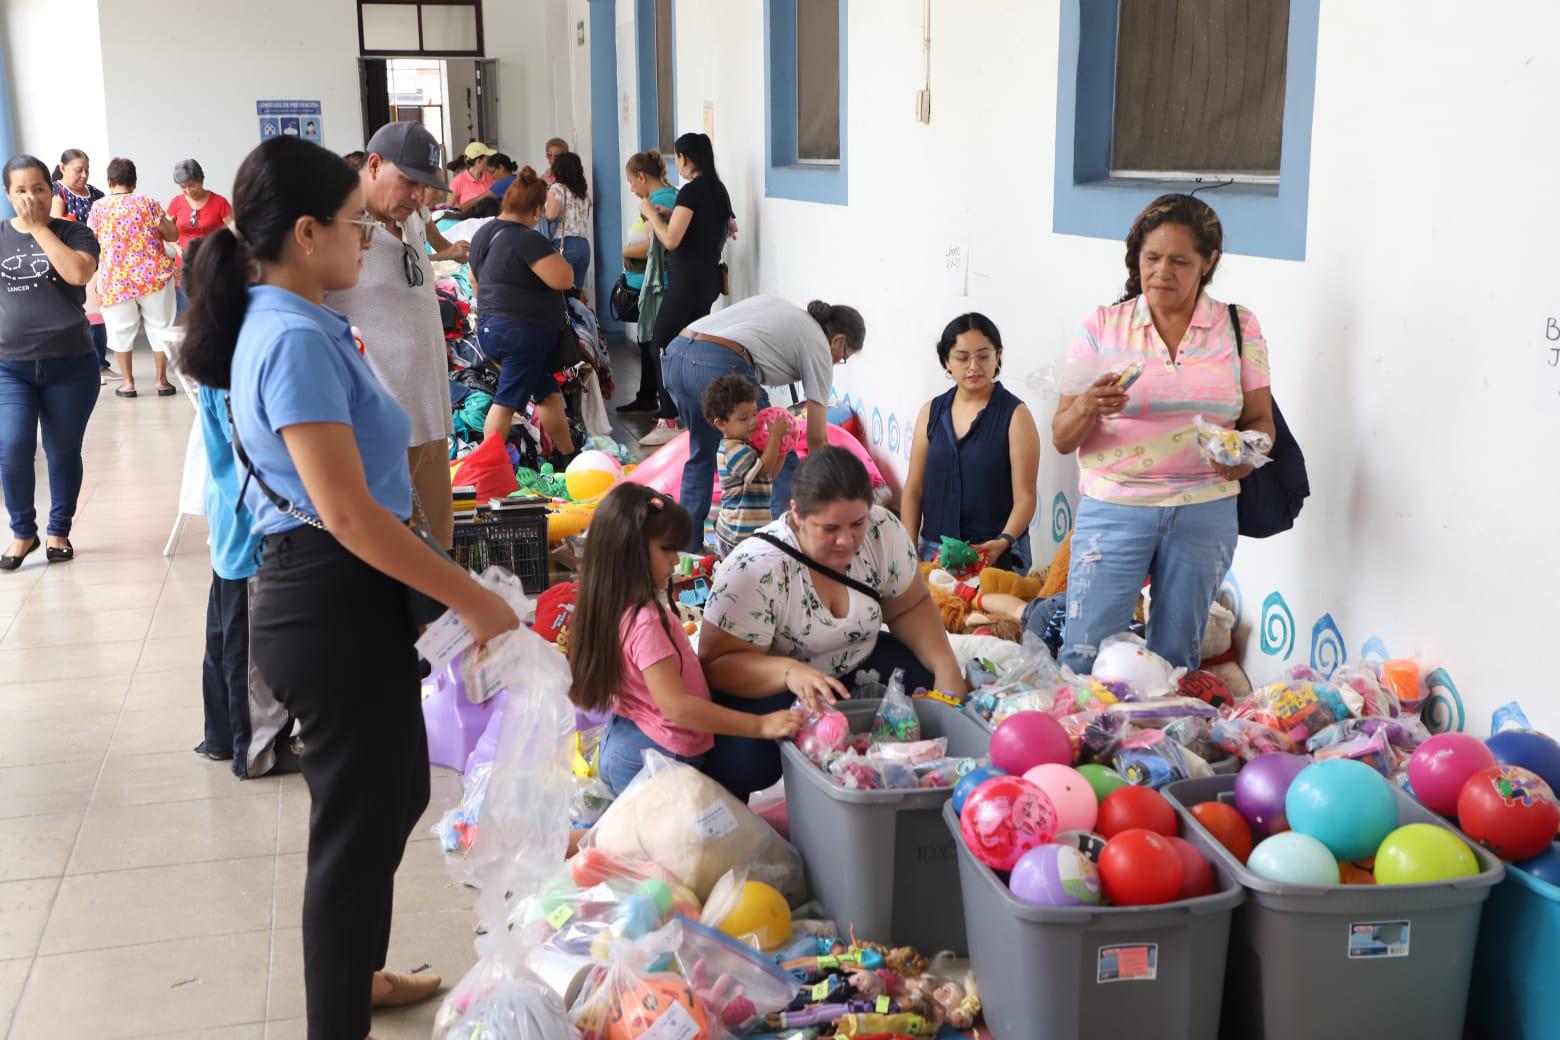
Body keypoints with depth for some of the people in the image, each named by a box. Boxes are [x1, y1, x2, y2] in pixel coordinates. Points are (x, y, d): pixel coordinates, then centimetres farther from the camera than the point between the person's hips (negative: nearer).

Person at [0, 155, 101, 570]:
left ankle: (60, 531, 25)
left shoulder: (73, 233, 0)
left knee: (63, 452, 8)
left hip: (71, 365, -1)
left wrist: (39, 227, -16)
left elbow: (78, 273, -20)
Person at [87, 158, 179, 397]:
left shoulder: (99, 207, 0)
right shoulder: (147, 202, -2)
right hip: (154, 274, 0)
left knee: (121, 330, 12)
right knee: (159, 327, 9)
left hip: (116, 279, 0)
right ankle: (162, 380, 11)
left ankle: (127, 382, 13)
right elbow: (173, 235, 0)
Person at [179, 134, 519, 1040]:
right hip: (337, 607, -10)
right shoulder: (297, 339, -21)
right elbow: (349, 515, -26)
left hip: (340, 601, 10)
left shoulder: (289, 325, 10)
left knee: (395, 795, 25)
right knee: (359, 825, 4)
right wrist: (475, 600, -19)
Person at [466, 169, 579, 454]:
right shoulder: (527, 239, -19)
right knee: (506, 401, -5)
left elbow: (475, 278, 22)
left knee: (548, 392, 19)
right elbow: (564, 278, -23)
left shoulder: (482, 233, 10)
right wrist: (553, 257, -3)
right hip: (523, 332, -10)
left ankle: (567, 455, 26)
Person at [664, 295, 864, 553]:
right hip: (719, 367, -8)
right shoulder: (819, 348, 13)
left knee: (702, 451, 27)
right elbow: (817, 439, 11)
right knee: (781, 462, 7)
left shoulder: (779, 307, 31)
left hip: (675, 354, 8)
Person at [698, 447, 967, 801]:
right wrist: (790, 673, -46)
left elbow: (910, 608, -1)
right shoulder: (754, 569, -28)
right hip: (768, 685, -5)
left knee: (932, 685, -19)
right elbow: (717, 663, -28)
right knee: (745, 759, -34)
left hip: (857, 666, 5)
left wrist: (946, 667, -17)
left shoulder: (883, 531, -14)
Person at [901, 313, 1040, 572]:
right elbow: (913, 490, 7)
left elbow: (1025, 497, -10)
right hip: (933, 550, 4)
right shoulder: (931, 411, 8)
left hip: (997, 557, -4)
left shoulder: (1015, 414, -4)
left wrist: (1004, 542, -27)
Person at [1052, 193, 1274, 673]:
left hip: (1205, 512, 1)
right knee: (1083, 659, -6)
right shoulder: (1102, 326, 1)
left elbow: (1261, 420, 7)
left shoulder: (1238, 327, 5)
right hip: (1113, 507, -1)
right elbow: (1061, 439, -1)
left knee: (1175, 660, 10)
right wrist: (1087, 408, -24)